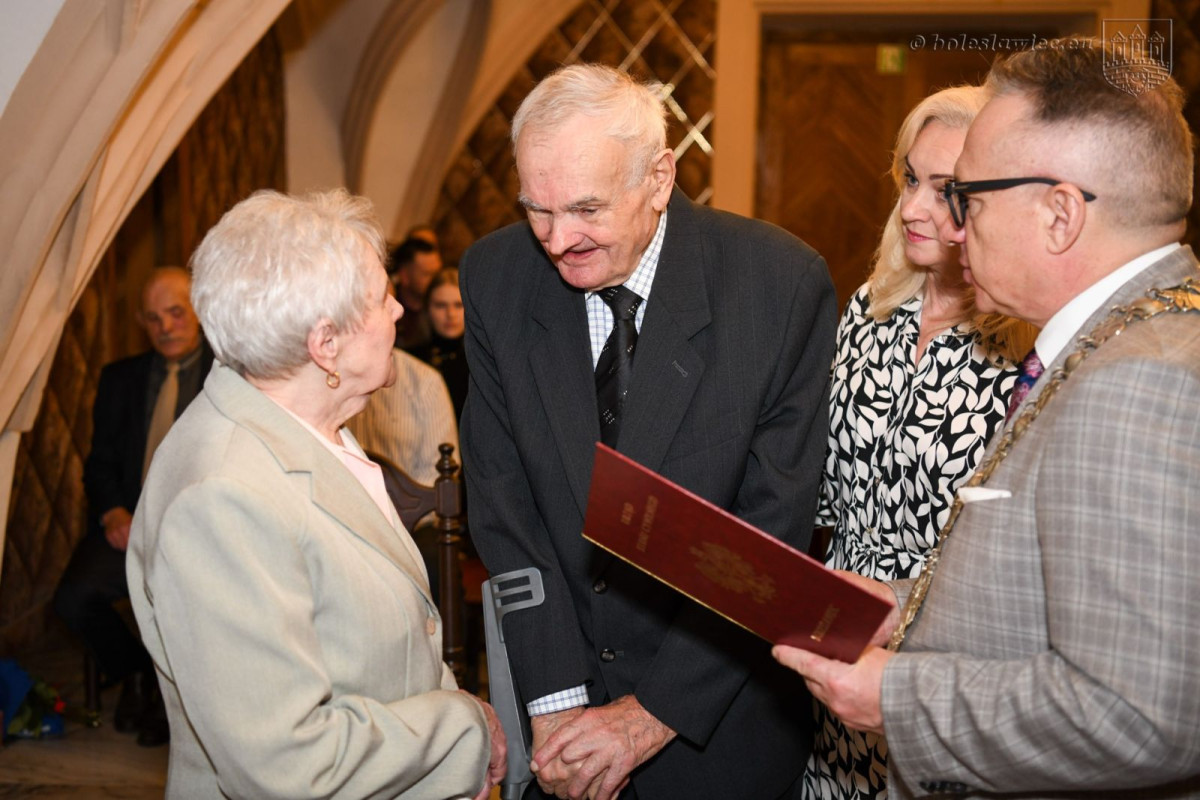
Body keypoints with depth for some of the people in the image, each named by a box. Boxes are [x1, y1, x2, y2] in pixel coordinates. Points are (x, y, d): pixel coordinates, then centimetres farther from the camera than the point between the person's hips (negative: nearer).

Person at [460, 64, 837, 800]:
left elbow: (774, 528, -15)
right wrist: (556, 701, -14)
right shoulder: (495, 276, -7)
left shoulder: (782, 283, -16)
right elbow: (502, 499, -7)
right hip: (550, 686, 3)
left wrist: (654, 713, -16)